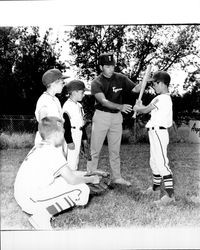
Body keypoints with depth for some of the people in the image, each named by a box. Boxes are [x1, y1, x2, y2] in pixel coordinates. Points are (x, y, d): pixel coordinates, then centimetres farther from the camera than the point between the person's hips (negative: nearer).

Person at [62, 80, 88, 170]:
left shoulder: (79, 106, 13)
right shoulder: (67, 106, -17)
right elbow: (66, 125, -19)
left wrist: (84, 138, 22)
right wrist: (69, 141, -20)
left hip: (78, 135, 9)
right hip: (71, 135, -9)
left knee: (76, 159, 16)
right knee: (71, 159, -5)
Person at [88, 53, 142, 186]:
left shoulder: (120, 78, -1)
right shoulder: (96, 83, -12)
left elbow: (135, 89, -1)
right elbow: (104, 101, -26)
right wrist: (120, 106, -41)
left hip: (117, 116, 3)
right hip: (101, 116, -3)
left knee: (115, 150, 11)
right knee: (95, 149, 2)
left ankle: (117, 177, 20)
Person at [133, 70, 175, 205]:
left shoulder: (161, 98, -16)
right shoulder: (167, 98, 15)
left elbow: (145, 110, -6)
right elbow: (150, 109, 19)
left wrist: (137, 107, 12)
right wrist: (140, 106, 13)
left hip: (158, 132, -11)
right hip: (157, 132, 11)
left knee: (162, 163, -12)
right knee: (155, 162, 19)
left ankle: (170, 194, -11)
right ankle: (156, 188, 33)